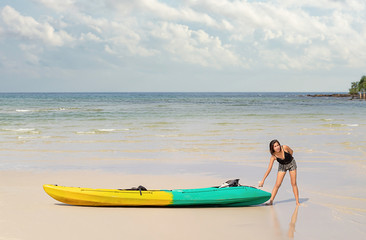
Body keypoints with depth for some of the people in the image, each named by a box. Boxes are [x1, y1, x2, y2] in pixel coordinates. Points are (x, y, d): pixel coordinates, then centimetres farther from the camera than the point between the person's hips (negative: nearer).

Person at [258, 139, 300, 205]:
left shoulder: (285, 147, -29)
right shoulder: (273, 156, -27)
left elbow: (291, 151, -5)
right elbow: (269, 169, -26)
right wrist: (263, 180, -28)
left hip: (291, 163, 0)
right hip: (282, 166, 0)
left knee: (294, 184, 0)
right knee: (277, 184, -7)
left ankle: (297, 202, 7)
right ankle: (271, 201, -2)